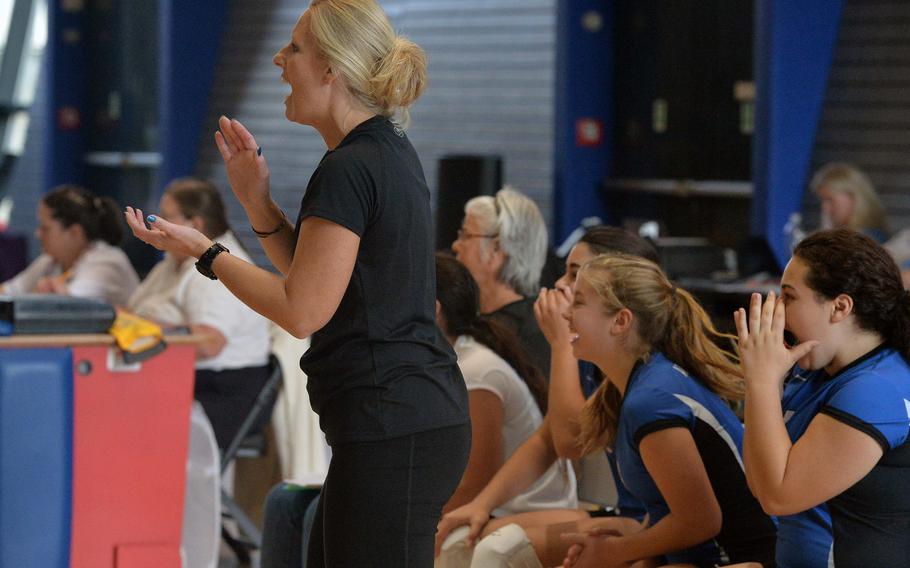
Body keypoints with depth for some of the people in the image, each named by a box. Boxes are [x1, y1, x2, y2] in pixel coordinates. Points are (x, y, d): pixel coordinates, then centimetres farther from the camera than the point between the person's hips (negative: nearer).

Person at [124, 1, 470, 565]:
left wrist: (204, 252, -6)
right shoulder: (390, 152, 15)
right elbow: (318, 276, 20)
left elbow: (302, 310, -16)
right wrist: (257, 201, 11)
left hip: (391, 433, -11)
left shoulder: (348, 169, -17)